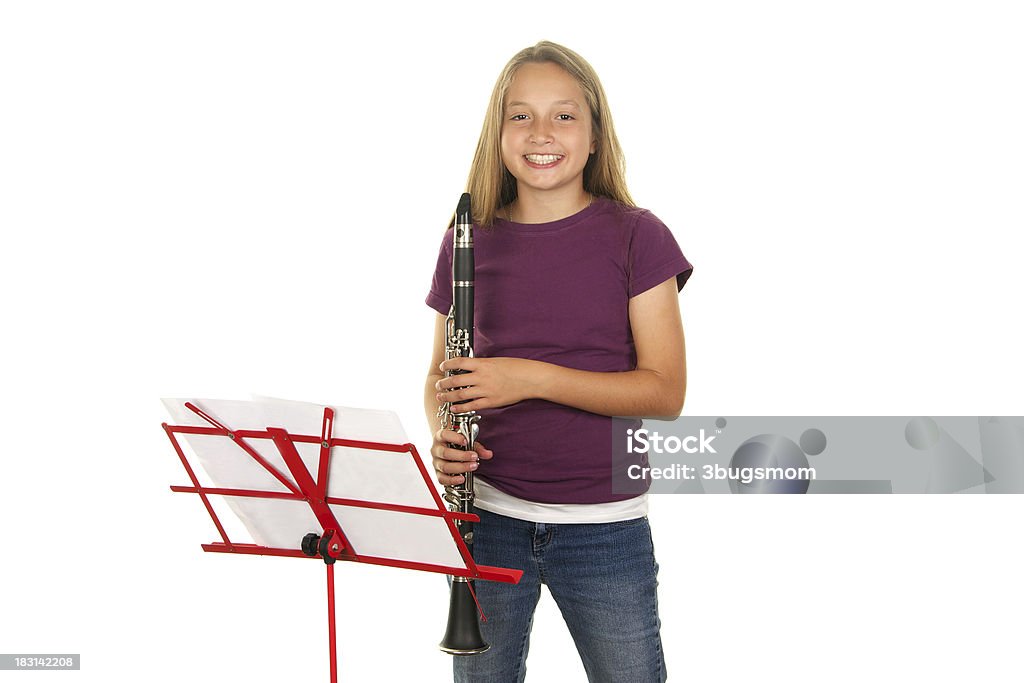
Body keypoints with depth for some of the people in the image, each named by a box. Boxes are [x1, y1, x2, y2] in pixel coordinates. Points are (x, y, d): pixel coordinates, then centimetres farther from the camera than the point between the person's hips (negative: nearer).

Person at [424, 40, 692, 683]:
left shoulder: (636, 237, -5)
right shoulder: (470, 241, 3)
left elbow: (666, 391, -10)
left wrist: (531, 377, -19)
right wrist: (443, 437, -9)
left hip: (604, 527, -2)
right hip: (489, 516, 2)